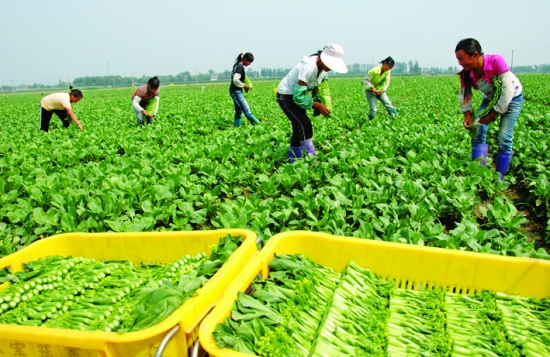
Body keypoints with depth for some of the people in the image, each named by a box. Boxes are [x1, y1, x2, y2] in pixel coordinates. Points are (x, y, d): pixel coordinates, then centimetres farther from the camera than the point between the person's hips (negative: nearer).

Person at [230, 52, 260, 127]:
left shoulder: (237, 65, 12)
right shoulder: (241, 67, -16)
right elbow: (235, 80, -27)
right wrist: (244, 85, -14)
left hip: (235, 91, 10)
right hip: (236, 91, -10)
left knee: (238, 111, 13)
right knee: (247, 111, -13)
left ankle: (237, 127, 17)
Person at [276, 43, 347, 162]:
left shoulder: (323, 67, -7)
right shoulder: (308, 67, -32)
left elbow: (322, 88, 6)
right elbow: (298, 97, -31)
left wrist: (325, 105, -10)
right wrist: (318, 105, -30)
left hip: (297, 95, 9)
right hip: (286, 96, -9)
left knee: (299, 127, 9)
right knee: (304, 124, -17)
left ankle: (293, 159, 20)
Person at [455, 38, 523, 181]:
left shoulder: (497, 61, -35)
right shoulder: (466, 73, -21)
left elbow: (508, 90, -29)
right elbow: (464, 95, -7)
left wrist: (494, 113, -25)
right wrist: (467, 115, -18)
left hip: (512, 98, -4)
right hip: (490, 99, 5)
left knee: (504, 138, -11)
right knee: (478, 130, -11)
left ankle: (499, 177, 2)